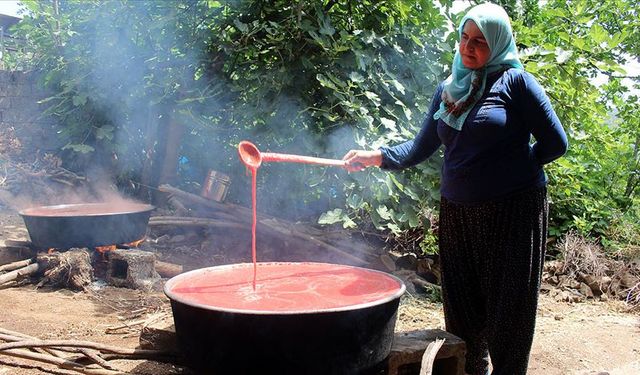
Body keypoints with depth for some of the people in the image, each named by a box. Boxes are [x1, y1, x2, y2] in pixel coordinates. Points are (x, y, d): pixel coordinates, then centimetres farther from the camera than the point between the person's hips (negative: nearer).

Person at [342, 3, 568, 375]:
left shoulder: (515, 81, -5)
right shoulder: (448, 90, 11)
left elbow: (555, 143, -5)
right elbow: (420, 148, 10)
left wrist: (512, 168, -1)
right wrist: (377, 156, -4)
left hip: (513, 211, -5)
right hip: (457, 214, 6)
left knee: (508, 311, 1)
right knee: (462, 308, 11)